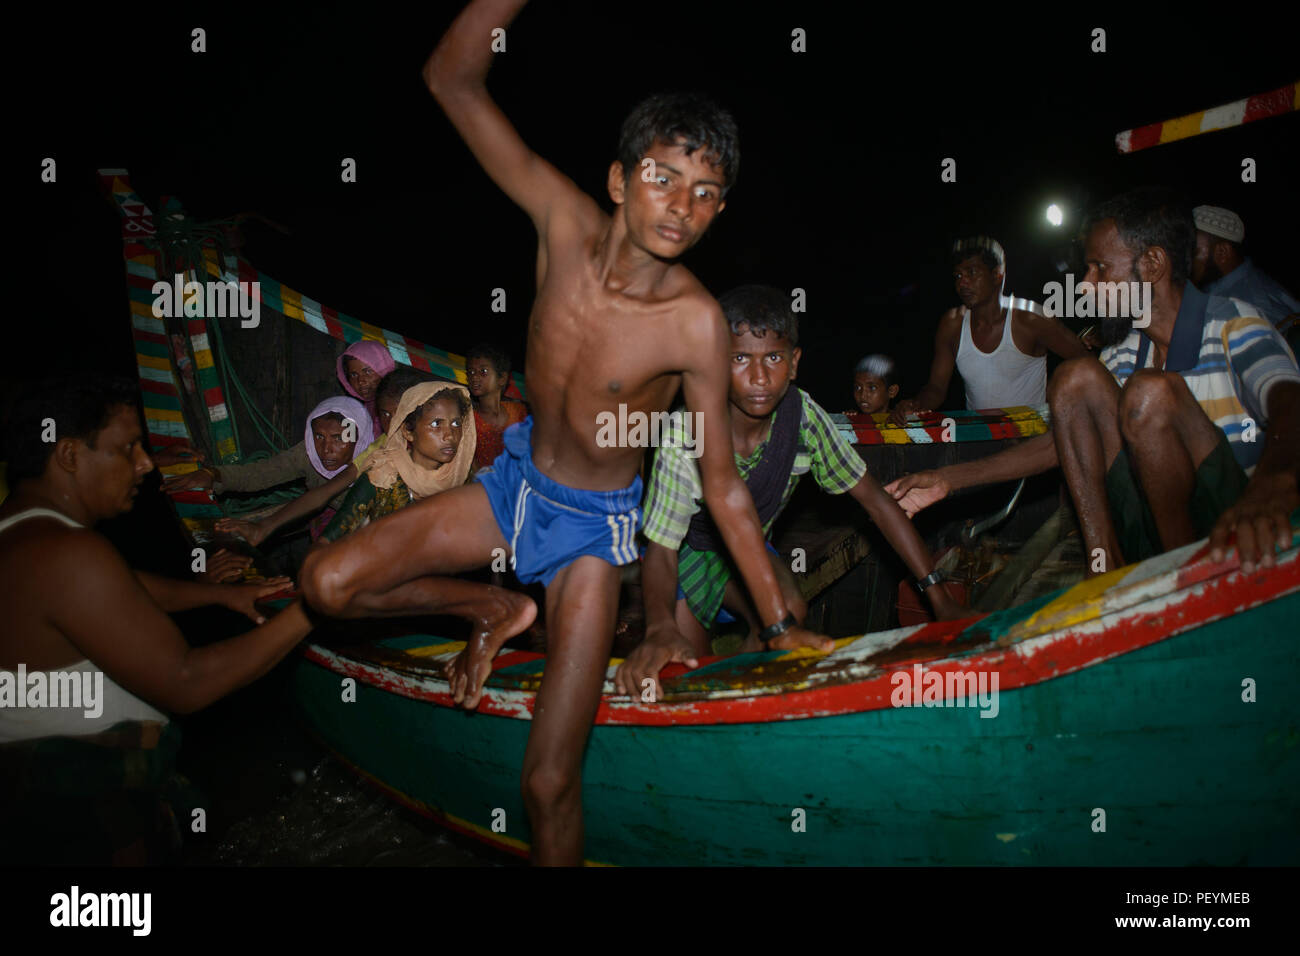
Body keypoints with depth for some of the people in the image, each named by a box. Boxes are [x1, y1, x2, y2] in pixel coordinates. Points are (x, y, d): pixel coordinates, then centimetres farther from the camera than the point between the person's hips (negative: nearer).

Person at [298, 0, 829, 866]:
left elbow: (723, 486, -16)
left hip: (594, 525, -4)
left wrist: (781, 624, -12)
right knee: (329, 585, -5)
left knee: (550, 781, -5)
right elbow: (454, 78, -15)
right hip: (517, 479, 4)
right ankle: (496, 613, 18)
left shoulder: (695, 324, -25)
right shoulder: (566, 221, -17)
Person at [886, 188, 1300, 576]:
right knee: (1078, 377, -9)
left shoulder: (1232, 324, -8)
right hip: (1154, 535, 6)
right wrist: (950, 478, 5)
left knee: (1151, 392, -26)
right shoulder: (1123, 353, 11)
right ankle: (1104, 559, -17)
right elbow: (1065, 441, 14)